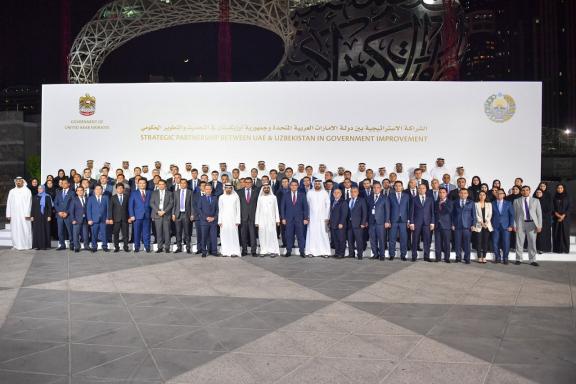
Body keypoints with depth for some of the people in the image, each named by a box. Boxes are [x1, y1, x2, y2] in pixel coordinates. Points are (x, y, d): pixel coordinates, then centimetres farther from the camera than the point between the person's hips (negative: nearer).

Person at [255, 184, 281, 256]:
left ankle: (273, 251, -3)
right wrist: (256, 221, 3)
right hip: (262, 220, 2)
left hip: (271, 220, -1)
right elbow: (257, 210, 9)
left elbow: (276, 209, 6)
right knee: (262, 235, -1)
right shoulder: (260, 198, 9)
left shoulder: (273, 197, 6)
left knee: (272, 234, -7)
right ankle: (263, 251, 4)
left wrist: (277, 220, -2)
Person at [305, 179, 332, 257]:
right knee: (312, 234, -1)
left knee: (323, 234, -4)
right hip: (312, 217, 1)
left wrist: (327, 217, -3)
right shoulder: (309, 193, 3)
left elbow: (328, 205, 2)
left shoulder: (325, 193, 1)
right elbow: (307, 205, 5)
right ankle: (311, 251, 4)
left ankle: (325, 252, 2)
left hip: (322, 217, -1)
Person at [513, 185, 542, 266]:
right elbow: (514, 214, 6)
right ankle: (518, 259, 11)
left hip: (532, 223, 0)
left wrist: (539, 225, -3)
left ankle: (532, 260, 10)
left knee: (532, 243, 2)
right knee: (519, 242, 2)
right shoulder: (516, 201, 8)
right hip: (520, 223, 0)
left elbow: (539, 213, 6)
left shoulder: (535, 201, 9)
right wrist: (514, 225, -4)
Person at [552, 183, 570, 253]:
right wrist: (558, 215, -11)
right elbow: (553, 208, 4)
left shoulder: (567, 197, 4)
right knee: (556, 233, -2)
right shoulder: (555, 197, 7)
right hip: (556, 218, 1)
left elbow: (568, 207, -2)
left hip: (565, 218, -1)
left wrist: (563, 216, -13)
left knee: (565, 232, -4)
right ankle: (557, 249, 0)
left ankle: (565, 249, -1)